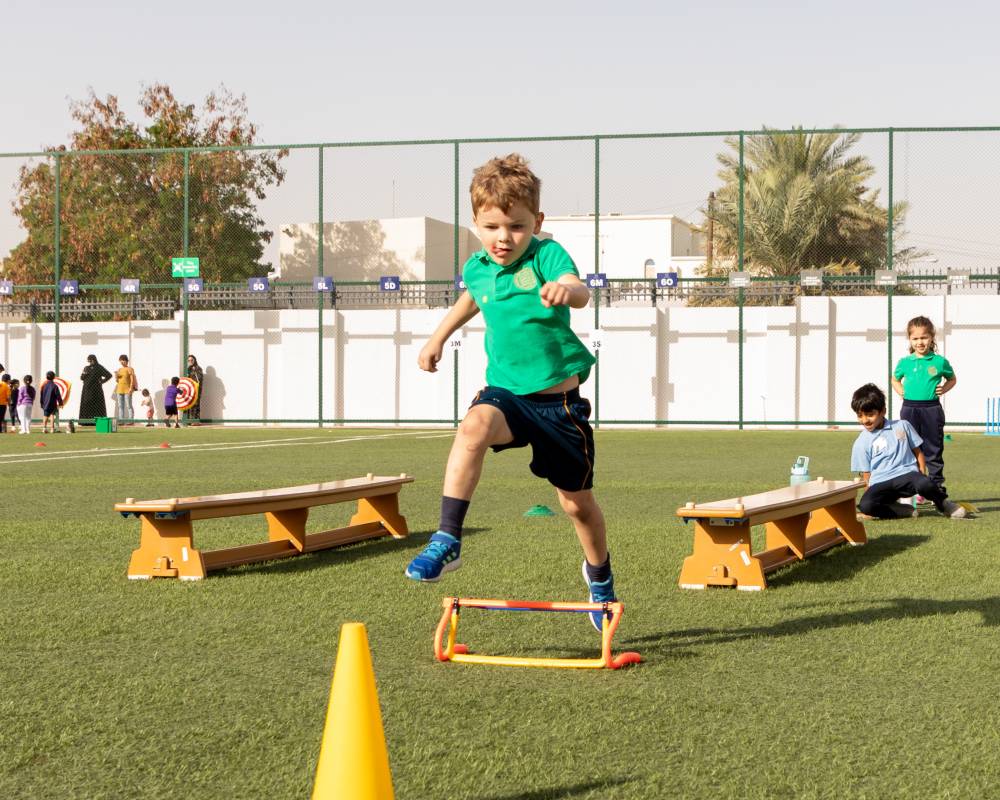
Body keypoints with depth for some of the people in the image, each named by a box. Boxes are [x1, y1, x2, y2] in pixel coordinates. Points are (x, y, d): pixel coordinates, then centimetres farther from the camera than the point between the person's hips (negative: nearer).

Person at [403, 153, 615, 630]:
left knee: (577, 502, 9)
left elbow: (580, 292, -35)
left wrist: (565, 289, -58)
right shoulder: (478, 268, 1)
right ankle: (446, 541, -32)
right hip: (506, 391, 3)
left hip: (559, 398, -2)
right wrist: (438, 337, 30)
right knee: (474, 426, -33)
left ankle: (599, 576, 40)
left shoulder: (546, 255, -14)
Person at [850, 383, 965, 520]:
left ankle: (944, 504, -2)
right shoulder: (861, 443, 10)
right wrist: (870, 492, -1)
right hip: (880, 484, 0)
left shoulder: (902, 426, 13)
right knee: (865, 505, -34)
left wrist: (922, 475, 5)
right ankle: (904, 511, -11)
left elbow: (918, 452, 18)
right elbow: (866, 475, 11)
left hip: (906, 474, 0)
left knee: (924, 483, -36)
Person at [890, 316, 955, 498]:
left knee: (933, 451, 5)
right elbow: (895, 380, 23)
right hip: (909, 409, 1)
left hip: (932, 409, -1)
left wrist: (943, 389, -1)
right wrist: (901, 391, 5)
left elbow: (952, 379, 17)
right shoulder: (905, 362, 4)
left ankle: (938, 487, 13)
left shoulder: (940, 362, 0)